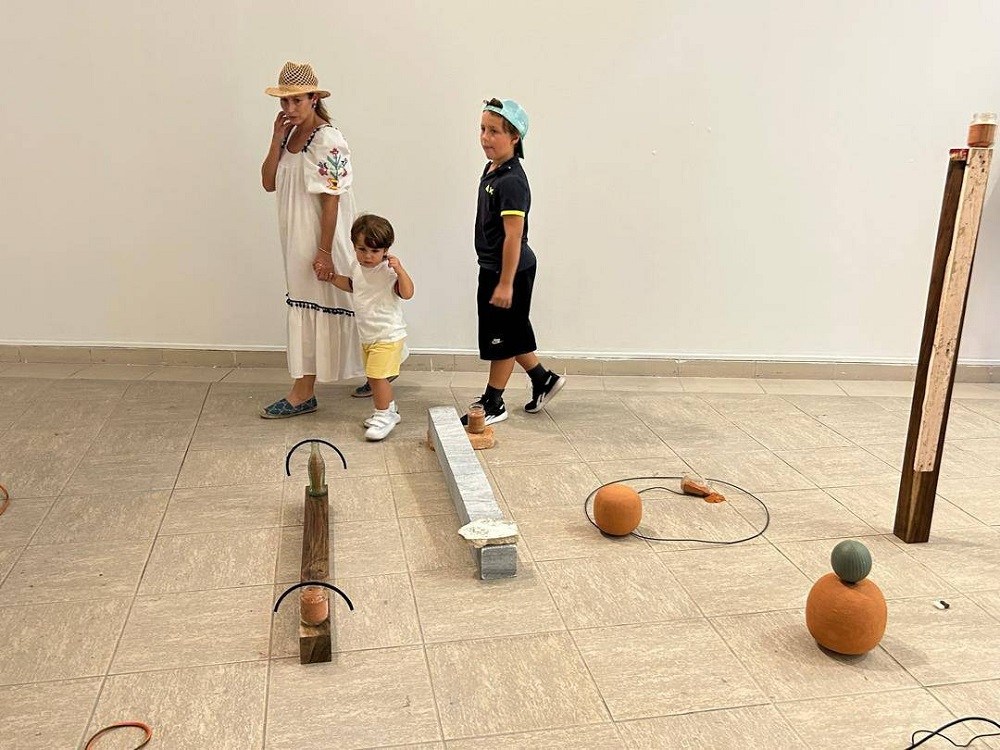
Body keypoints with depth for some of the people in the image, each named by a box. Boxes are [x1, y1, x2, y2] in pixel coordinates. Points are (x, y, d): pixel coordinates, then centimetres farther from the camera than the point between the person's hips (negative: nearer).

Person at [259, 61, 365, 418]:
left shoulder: (328, 141, -16)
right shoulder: (290, 136, 9)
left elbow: (331, 200, -19)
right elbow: (269, 183, 5)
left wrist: (324, 251, -20)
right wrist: (276, 139, -5)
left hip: (321, 240, -8)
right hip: (297, 238, 8)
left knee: (314, 306, -1)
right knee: (304, 305, 12)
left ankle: (303, 394, 9)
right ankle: (303, 392, 21)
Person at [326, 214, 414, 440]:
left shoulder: (388, 271, -20)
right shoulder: (359, 268, 5)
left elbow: (407, 293, -30)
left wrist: (400, 270, -42)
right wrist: (333, 278, 14)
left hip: (388, 336, -9)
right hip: (368, 336, 9)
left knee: (378, 375, -10)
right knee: (374, 377, 18)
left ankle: (384, 415, 6)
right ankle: (389, 411, 34)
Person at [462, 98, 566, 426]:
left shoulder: (511, 181, -22)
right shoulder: (492, 169, 9)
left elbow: (514, 235, -24)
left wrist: (506, 283, -24)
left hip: (509, 270, -9)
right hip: (492, 267, 9)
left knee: (501, 337, 3)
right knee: (511, 334, 19)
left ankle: (493, 403, 16)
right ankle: (543, 379, 34)